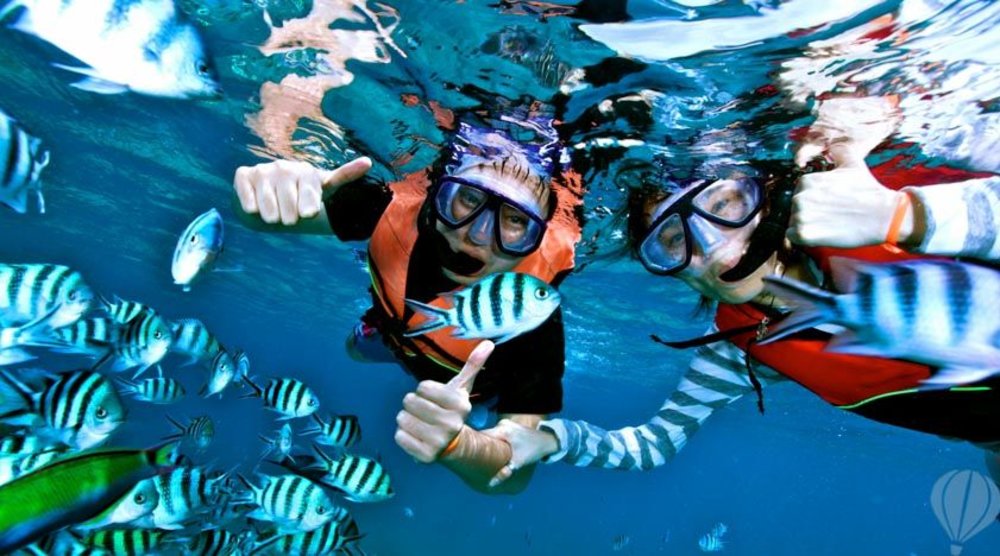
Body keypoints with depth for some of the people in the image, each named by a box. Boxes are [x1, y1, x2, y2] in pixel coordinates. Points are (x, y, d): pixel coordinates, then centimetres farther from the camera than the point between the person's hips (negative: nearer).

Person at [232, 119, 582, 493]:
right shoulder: (399, 208, -39)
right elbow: (267, 210, -30)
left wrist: (453, 443, -67)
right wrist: (270, 185, -56)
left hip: (475, 379, -2)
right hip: (396, 329, 3)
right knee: (356, 349, 34)